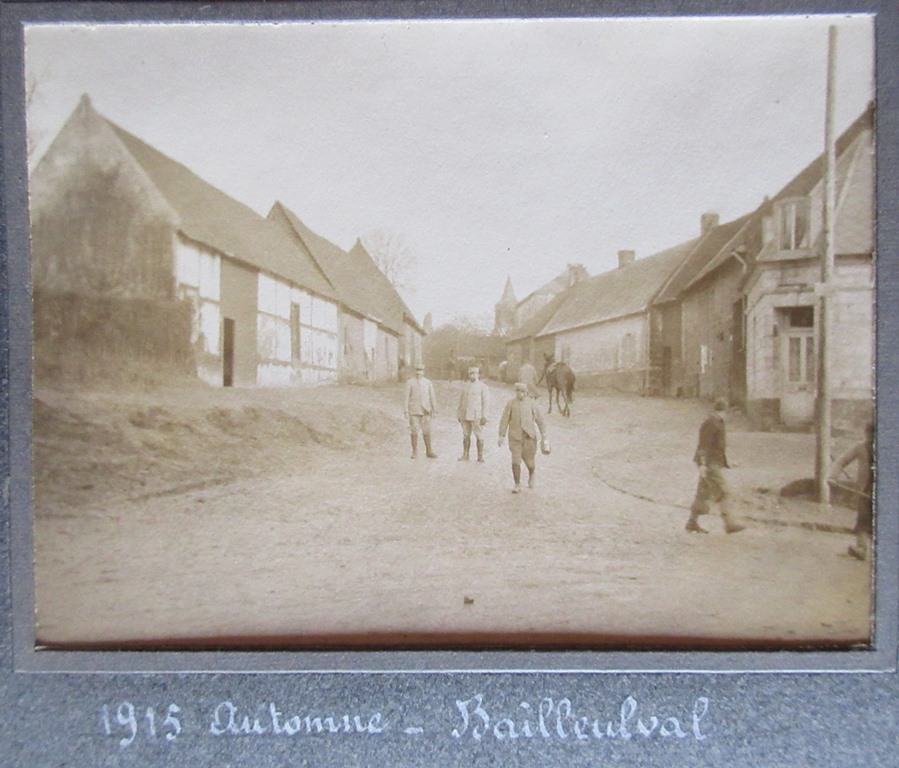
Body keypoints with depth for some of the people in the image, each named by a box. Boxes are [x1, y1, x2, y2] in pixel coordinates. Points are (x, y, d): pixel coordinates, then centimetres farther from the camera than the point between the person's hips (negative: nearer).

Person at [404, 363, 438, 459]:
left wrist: (435, 411, 0)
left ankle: (429, 451, 11)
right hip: (414, 411, -1)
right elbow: (406, 398, -2)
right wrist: (406, 412, -8)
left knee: (427, 431, 2)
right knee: (414, 431, -1)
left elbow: (433, 397, 4)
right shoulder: (410, 383, -1)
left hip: (425, 411, 1)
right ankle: (415, 452, 9)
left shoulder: (428, 382, 4)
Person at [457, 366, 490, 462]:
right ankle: (465, 455, 13)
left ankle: (480, 456, 4)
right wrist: (459, 414, 12)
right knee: (466, 435, 7)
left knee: (479, 436, -1)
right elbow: (461, 400, 16)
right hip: (465, 415, 4)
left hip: (477, 416, -4)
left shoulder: (482, 386, 0)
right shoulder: (464, 385, 13)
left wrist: (484, 416, -8)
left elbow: (486, 402, -2)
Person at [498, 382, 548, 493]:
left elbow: (539, 419, 4)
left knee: (530, 462, 6)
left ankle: (531, 476, 39)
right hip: (515, 437, -1)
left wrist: (544, 436, 2)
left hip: (529, 437, 1)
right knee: (515, 462, -10)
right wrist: (501, 436, -5)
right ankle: (517, 485, 5)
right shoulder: (510, 403, -1)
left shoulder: (531, 403, 1)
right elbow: (504, 420, -1)